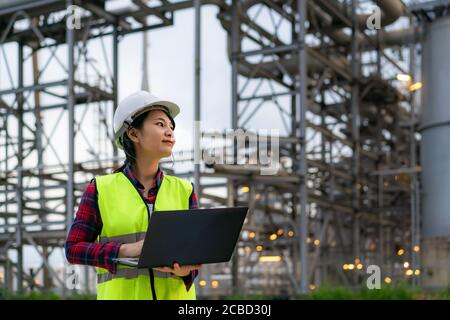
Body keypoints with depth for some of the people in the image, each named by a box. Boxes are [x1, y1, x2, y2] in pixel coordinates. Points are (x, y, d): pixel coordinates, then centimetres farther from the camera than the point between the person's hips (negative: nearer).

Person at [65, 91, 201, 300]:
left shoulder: (184, 190, 11)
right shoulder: (101, 189, 5)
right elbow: (73, 248, 1)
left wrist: (186, 269, -13)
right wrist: (127, 250, -13)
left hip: (175, 294, 2)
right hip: (120, 293, -2)